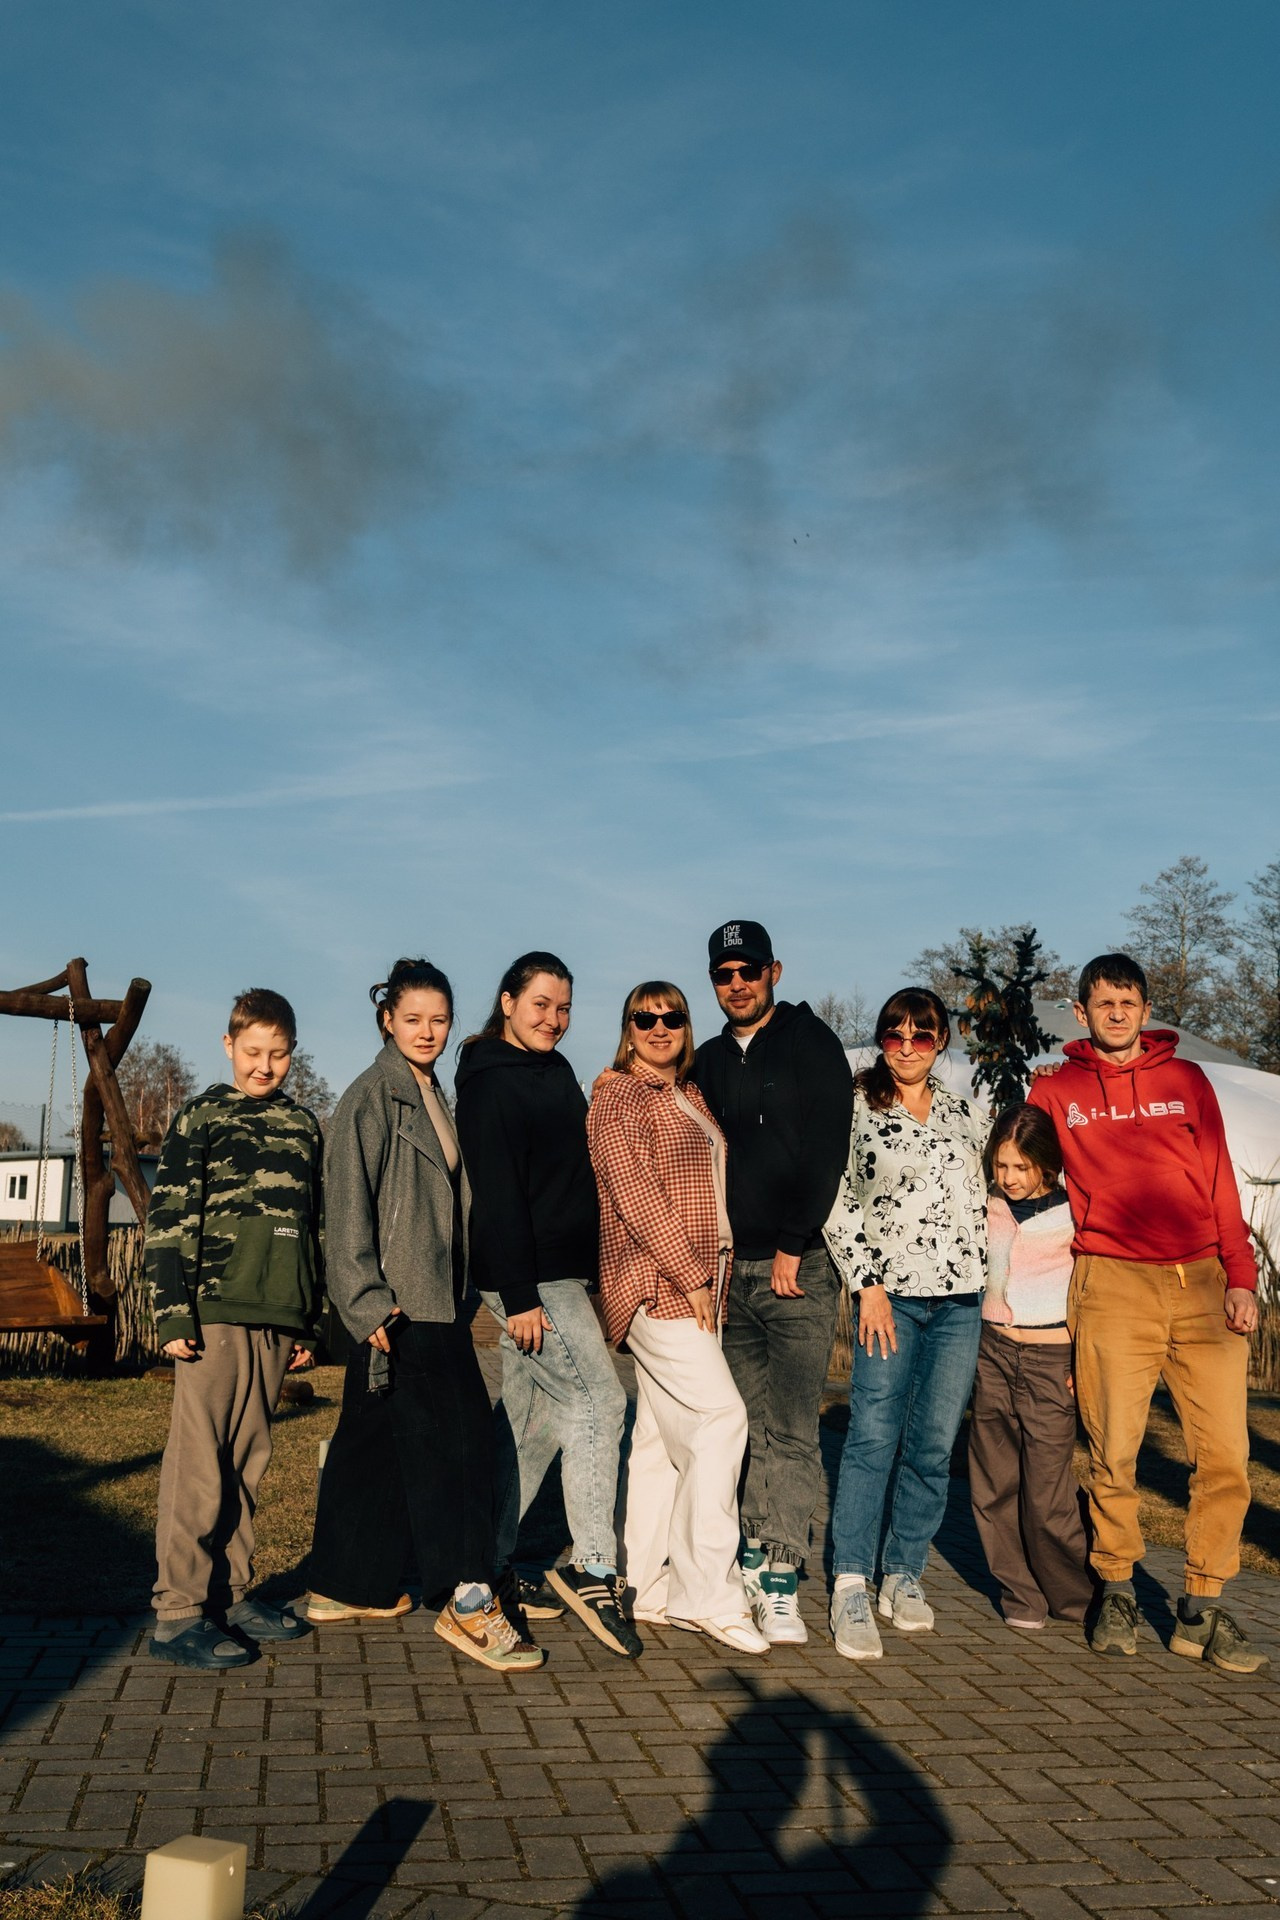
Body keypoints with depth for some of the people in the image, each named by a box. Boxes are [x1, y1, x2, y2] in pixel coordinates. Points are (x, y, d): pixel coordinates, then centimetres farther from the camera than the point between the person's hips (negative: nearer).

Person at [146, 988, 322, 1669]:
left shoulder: (303, 1127, 15)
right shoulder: (201, 1117, 0)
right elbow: (167, 1222, -6)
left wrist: (309, 1320, 17)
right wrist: (173, 1314, -12)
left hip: (276, 1322, 5)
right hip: (215, 1314, -5)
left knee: (248, 1460, 10)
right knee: (199, 1464, -4)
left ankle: (230, 1595, 19)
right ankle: (178, 1613, 1)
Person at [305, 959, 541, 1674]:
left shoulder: (434, 1098, 16)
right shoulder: (371, 1097, -9)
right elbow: (351, 1204, -15)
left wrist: (464, 1293, 18)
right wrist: (369, 1300, -20)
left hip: (435, 1299, 8)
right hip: (398, 1301, -8)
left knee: (373, 1442, 14)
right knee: (453, 1433, -11)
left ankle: (347, 1587, 23)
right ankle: (470, 1600, -8)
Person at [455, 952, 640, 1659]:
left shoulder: (554, 1071, 16)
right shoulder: (491, 1082, -12)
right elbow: (496, 1194, -18)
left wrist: (589, 1269, 20)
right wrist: (518, 1296, -22)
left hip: (559, 1273, 9)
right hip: (526, 1278, -9)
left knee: (530, 1420, 12)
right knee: (597, 1402, -10)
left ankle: (486, 1564, 21)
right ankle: (593, 1569, -3)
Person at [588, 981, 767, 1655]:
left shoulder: (692, 1099, 18)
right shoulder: (619, 1098, -7)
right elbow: (635, 1197, -15)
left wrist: (715, 1271, 12)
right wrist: (690, 1277, -15)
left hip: (696, 1282, 8)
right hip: (654, 1281, -8)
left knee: (662, 1434, 9)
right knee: (720, 1416, -14)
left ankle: (645, 1586, 15)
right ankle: (707, 1594, -8)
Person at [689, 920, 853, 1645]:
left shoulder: (811, 1043, -1)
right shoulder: (709, 1062, 16)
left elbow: (828, 1152, -8)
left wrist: (792, 1248, -11)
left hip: (802, 1267, -5)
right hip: (733, 1270, 5)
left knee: (791, 1430, -6)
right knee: (751, 1427, 7)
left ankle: (782, 1582, -3)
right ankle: (756, 1560, 16)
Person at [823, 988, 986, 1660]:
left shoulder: (959, 1112, 14)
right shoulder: (855, 1105, 0)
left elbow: (978, 1202, 18)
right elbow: (836, 1200, -3)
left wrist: (985, 1281, 11)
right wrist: (867, 1283, -8)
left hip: (960, 1296, 4)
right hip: (891, 1291, -4)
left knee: (934, 1444, 5)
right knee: (873, 1436, -10)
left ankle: (904, 1576, 16)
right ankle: (850, 1589, -7)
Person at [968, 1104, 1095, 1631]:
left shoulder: (1073, 1216, -4)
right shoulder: (988, 1208, 6)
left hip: (1051, 1356, -4)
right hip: (993, 1350, 4)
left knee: (1047, 1490, -4)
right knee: (993, 1482, 5)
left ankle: (1074, 1595, 16)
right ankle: (1021, 1593, 19)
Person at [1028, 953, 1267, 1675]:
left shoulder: (1186, 1080, 13)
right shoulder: (1055, 1090, 11)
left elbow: (1221, 1182, 11)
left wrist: (1240, 1277, 3)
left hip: (1201, 1280, 1)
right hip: (1112, 1284, -1)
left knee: (1226, 1453, -4)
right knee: (1114, 1452, -3)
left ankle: (1203, 1608, 7)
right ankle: (1118, 1593, 15)